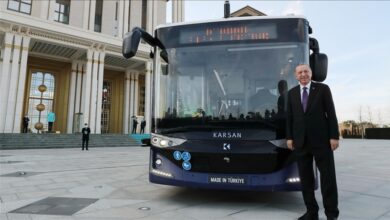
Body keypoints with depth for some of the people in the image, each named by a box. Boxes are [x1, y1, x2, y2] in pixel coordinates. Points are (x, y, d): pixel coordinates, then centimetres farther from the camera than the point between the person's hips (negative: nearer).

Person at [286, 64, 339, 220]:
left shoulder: (323, 89, 3)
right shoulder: (292, 93, 11)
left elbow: (331, 113, -1)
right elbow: (289, 117, 8)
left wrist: (334, 136, -7)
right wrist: (289, 137, 2)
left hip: (321, 140, -2)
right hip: (301, 141, 3)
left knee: (328, 177, 3)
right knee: (305, 178, 6)